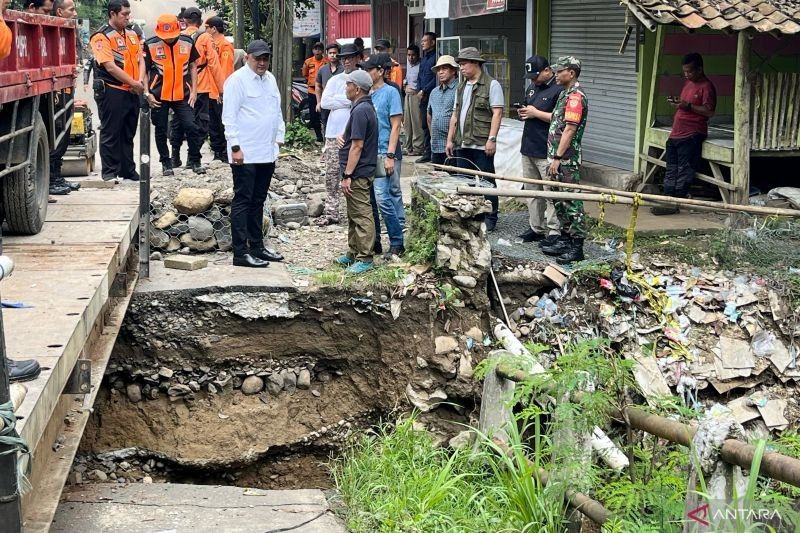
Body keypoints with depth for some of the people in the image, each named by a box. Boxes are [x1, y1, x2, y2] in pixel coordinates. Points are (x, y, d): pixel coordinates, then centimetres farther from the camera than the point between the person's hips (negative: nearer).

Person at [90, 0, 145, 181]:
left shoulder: (132, 35, 14)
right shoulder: (102, 37, -10)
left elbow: (140, 59, 12)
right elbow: (110, 66, -17)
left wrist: (140, 81, -6)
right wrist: (134, 83, -16)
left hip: (132, 92, 7)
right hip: (112, 92, -7)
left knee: (128, 134, 15)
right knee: (110, 134, -1)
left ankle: (128, 170, 23)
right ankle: (109, 172, 5)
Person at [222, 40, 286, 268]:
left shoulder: (270, 80, 15)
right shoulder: (237, 80, -9)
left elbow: (277, 111, 22)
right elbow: (229, 116, -13)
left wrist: (279, 138, 15)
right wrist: (235, 147, -17)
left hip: (267, 153, 8)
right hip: (245, 154, -8)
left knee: (258, 202, 14)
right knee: (242, 202, -5)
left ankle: (257, 246, 22)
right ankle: (241, 253, -4)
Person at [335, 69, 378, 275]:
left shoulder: (361, 111, -19)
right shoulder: (365, 107, 13)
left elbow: (357, 146, -22)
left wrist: (347, 175, -21)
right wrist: (342, 136, 9)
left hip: (358, 173, -11)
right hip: (359, 172, 11)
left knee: (361, 215, -6)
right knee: (354, 215, 18)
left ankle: (365, 258, -2)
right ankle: (353, 254, 26)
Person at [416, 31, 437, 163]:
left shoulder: (436, 57, -8)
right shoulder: (423, 58, 19)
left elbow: (436, 78, -14)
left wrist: (424, 90, -12)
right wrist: (420, 91, 7)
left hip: (432, 96, -9)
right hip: (423, 97, 9)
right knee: (425, 125, 10)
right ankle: (428, 153, 15)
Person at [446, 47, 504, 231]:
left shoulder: (491, 85, -5)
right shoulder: (461, 87, 18)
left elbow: (497, 113, -11)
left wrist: (491, 139, -18)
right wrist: (450, 139, 16)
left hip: (482, 145, -7)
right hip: (462, 145, 7)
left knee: (486, 182, -1)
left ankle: (490, 219, 8)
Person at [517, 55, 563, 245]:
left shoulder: (559, 90, -12)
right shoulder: (532, 88, 16)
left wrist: (536, 113, -16)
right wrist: (523, 113, 5)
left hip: (546, 152, -9)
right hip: (528, 149, 9)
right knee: (532, 191, 13)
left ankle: (554, 231, -2)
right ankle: (536, 228, 21)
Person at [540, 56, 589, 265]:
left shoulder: (575, 96, -15)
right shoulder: (565, 94, 17)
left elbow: (569, 130, -20)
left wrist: (557, 157, -20)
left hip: (567, 160, -10)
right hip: (559, 158, 10)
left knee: (571, 202, -7)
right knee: (559, 200, 15)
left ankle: (576, 247, -4)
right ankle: (565, 239, 24)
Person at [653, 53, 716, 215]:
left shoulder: (706, 86, -9)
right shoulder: (688, 83, 19)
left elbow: (709, 111, -17)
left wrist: (687, 106, -21)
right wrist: (676, 102, 9)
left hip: (691, 135, -9)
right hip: (675, 134, 9)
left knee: (684, 171, -8)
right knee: (671, 170, 8)